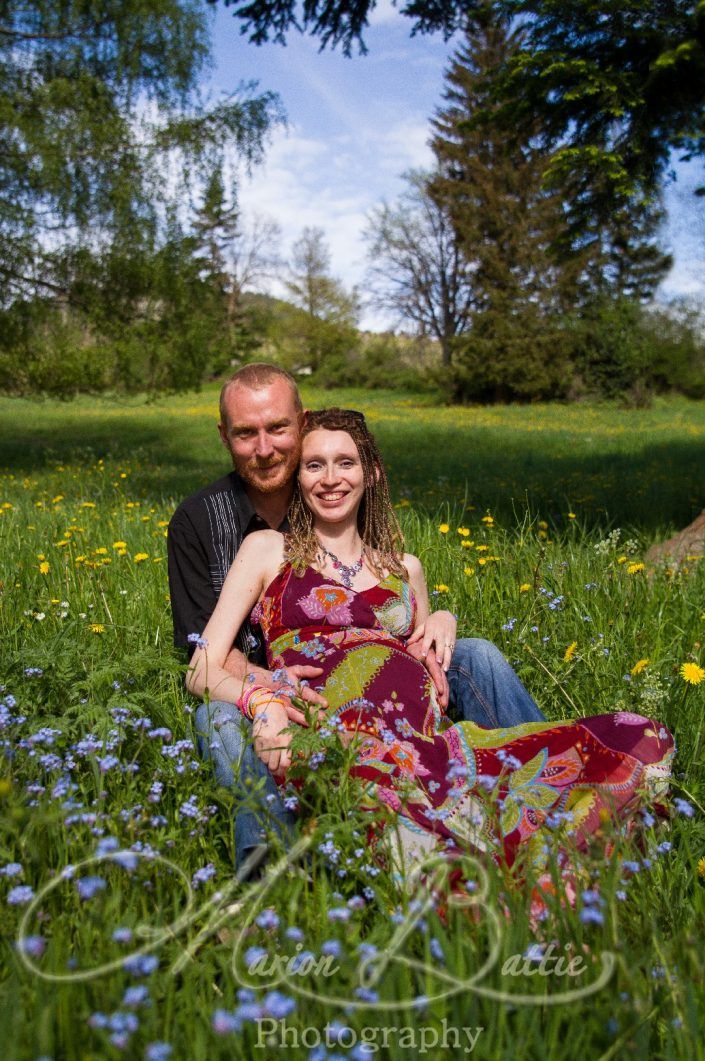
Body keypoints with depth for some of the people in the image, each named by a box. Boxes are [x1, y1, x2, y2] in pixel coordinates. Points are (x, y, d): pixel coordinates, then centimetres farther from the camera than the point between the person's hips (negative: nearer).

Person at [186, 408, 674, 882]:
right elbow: (204, 671, 8)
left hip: (426, 742, 5)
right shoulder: (267, 550, 15)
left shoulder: (405, 569, 25)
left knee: (643, 741, -15)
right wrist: (262, 699, -13)